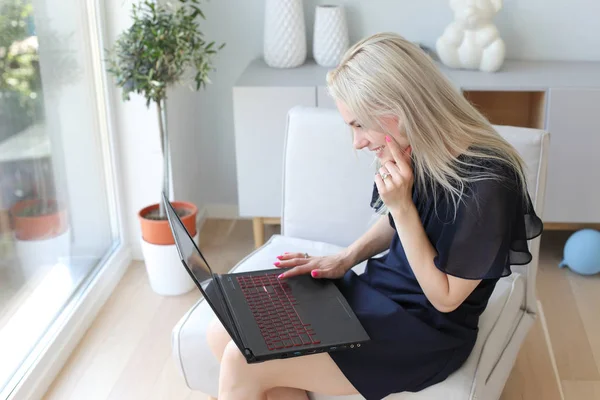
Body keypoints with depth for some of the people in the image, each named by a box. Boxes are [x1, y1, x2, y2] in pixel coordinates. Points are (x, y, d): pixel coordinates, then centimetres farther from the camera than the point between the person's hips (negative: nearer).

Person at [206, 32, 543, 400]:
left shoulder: (484, 185, -27)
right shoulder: (418, 150, -6)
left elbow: (445, 298, -17)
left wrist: (401, 205, -25)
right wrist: (346, 258, -2)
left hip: (426, 331, -7)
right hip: (376, 287, 8)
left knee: (243, 363, -16)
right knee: (225, 336, -4)